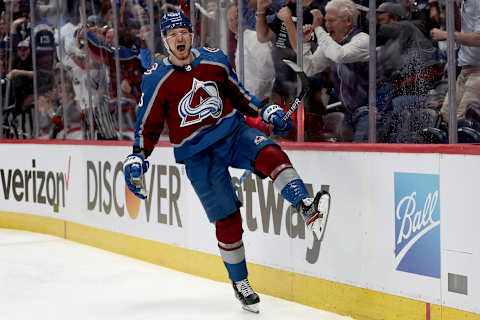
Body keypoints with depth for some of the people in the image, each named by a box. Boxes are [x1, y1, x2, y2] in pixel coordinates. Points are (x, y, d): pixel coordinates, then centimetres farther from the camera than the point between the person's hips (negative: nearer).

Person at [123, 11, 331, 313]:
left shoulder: (215, 59, 2)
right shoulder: (157, 79, -6)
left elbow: (237, 94, 17)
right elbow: (148, 124, 2)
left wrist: (266, 111, 8)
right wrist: (137, 158, -6)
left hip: (233, 131, 2)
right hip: (197, 154, -2)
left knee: (269, 153, -31)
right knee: (227, 219, -3)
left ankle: (309, 210, -45)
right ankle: (240, 283, 14)